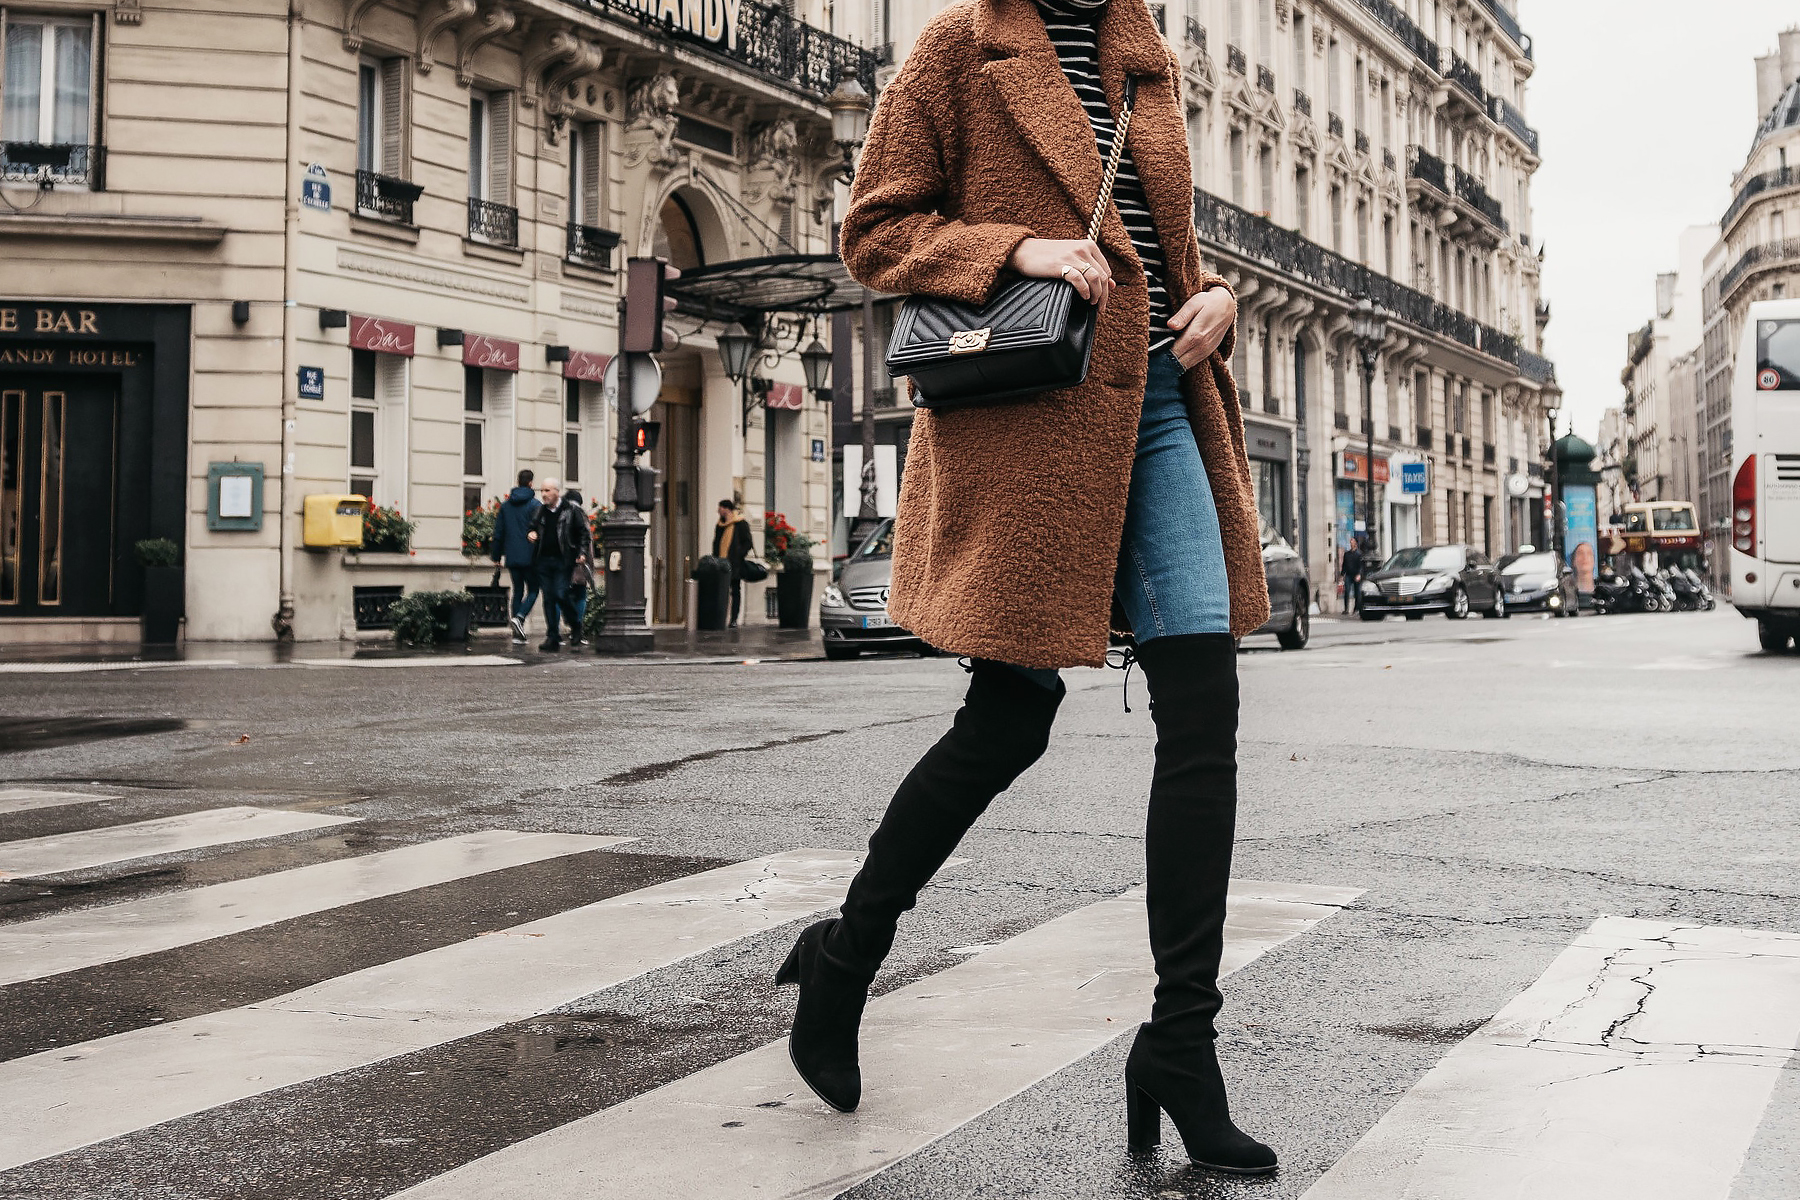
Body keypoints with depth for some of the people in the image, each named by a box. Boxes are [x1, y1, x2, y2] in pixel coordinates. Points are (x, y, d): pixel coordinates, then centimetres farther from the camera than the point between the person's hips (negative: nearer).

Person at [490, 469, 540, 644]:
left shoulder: (505, 505, 10)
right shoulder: (534, 504, -7)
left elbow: (498, 532, 11)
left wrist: (496, 555, 16)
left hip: (512, 557, 5)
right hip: (529, 556, -5)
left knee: (517, 591, 11)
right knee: (533, 590, 6)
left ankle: (517, 634, 6)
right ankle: (519, 617, -20)